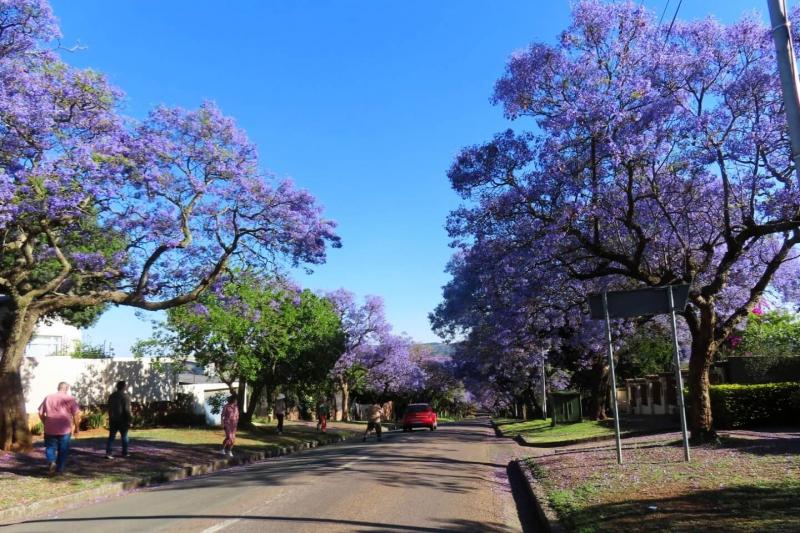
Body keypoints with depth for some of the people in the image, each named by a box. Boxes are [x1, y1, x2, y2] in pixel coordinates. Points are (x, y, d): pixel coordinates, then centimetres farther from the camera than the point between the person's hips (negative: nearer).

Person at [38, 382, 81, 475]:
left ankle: (51, 461, -12)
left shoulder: (48, 398, 9)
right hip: (65, 430, -2)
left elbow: (41, 413, 9)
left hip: (49, 429, 2)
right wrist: (77, 427, 3)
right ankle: (59, 469, 13)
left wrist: (45, 423, 22)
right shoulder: (70, 399, -2)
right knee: (63, 450, 10)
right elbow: (76, 414, -7)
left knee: (50, 447, 13)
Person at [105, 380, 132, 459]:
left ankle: (108, 453, -5)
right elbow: (127, 410, -17)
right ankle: (124, 453, 13)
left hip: (112, 420, 5)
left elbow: (109, 408, 15)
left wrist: (110, 417, 20)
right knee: (124, 436, 7)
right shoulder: (125, 396, -12)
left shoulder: (111, 396, 11)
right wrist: (130, 419, -11)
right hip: (122, 420, -5)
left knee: (111, 436, 5)